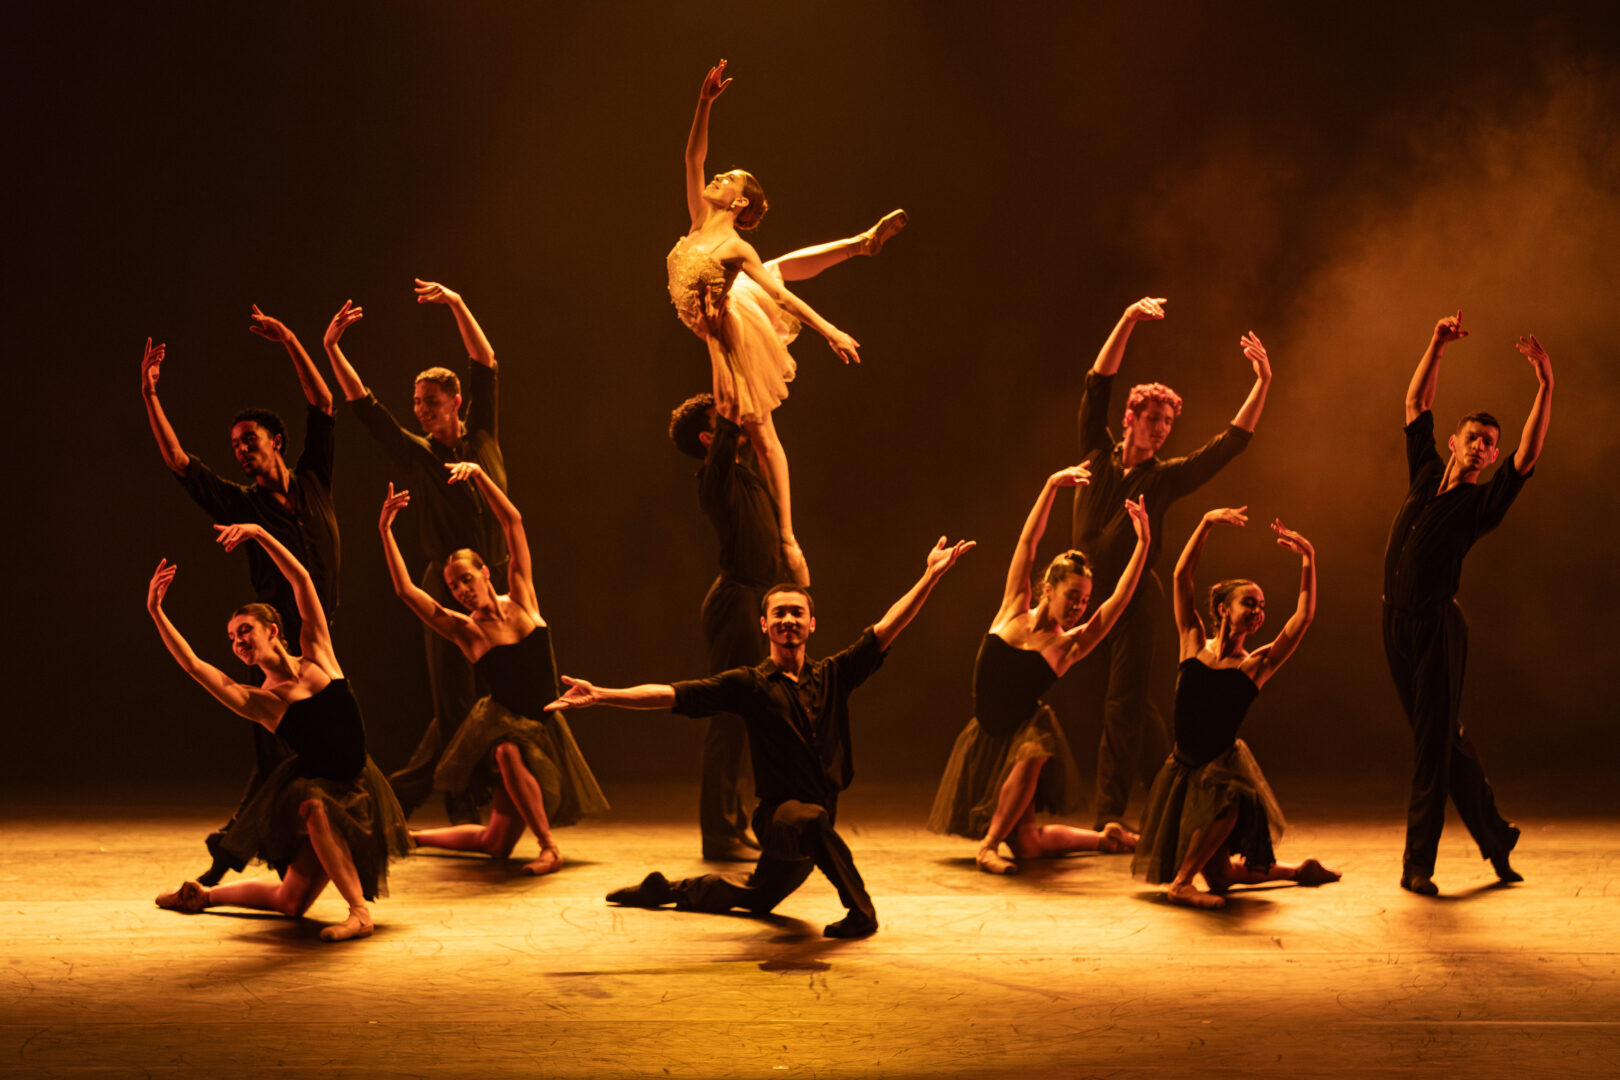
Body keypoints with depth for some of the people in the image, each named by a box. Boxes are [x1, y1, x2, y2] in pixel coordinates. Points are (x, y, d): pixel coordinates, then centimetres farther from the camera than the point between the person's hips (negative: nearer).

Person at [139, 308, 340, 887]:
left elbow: (323, 405, 7)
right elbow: (179, 461, -4)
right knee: (275, 753, -7)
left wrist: (291, 343, 1)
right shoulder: (241, 503, 4)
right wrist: (149, 396, -12)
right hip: (277, 638, -3)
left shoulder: (313, 481, 11)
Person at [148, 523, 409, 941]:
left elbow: (301, 580, -5)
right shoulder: (255, 700, -4)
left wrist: (260, 534, -11)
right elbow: (192, 664, -17)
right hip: (315, 787, -1)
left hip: (358, 789, 1)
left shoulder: (316, 657, 1)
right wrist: (156, 612, -22)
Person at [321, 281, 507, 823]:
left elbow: (486, 366, 1)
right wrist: (331, 349, -9)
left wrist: (458, 305, -7)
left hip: (497, 582, 2)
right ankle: (463, 810, 7)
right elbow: (362, 402, 1)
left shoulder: (481, 436, 8)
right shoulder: (415, 453, 6)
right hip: (447, 586, -2)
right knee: (454, 706, -3)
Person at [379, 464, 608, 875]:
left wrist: (479, 475, -10)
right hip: (503, 722, -3)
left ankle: (413, 836, 26)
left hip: (543, 727, 3)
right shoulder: (464, 630, -5)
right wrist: (385, 531, -21)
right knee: (508, 754, -41)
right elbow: (406, 590, -16)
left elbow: (512, 521, -3)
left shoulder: (520, 600, 1)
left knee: (494, 842, 3)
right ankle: (548, 848, -28)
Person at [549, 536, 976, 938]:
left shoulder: (832, 675, 5)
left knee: (756, 898, 24)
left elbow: (887, 628, 3)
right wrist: (599, 696, -22)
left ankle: (669, 889, 45)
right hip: (779, 813, -5)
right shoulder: (749, 684, -5)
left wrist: (931, 576, -3)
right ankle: (860, 908, -24)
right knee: (807, 819, -40)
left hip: (815, 825, 5)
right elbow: (670, 695, -12)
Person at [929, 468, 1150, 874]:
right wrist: (1051, 486, -15)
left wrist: (1142, 544, -19)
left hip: (1026, 732, -2)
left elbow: (1119, 599, -14)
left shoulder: (1071, 644, -5)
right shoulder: (1015, 612, -2)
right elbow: (1027, 542, -7)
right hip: (987, 735, 2)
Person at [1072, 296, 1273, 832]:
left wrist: (1262, 384, -9)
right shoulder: (1100, 455, 4)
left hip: (1136, 592, -2)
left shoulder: (1166, 476, 3)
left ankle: (1109, 815, -1)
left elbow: (1230, 443, -2)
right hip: (1089, 590, 2)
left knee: (1124, 703, -5)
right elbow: (1098, 386, -3)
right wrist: (1128, 321, -11)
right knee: (1129, 703, 10)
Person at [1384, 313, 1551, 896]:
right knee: (1444, 739, 10)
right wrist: (1438, 345, 4)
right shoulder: (1426, 472, 12)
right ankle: (1494, 834, 22)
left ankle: (1418, 863, -2)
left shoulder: (1483, 500, 1)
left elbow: (1529, 454, -13)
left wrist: (1546, 384, -20)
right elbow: (1416, 402, 14)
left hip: (1438, 626, -4)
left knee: (1435, 743, -4)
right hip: (1398, 623, 4)